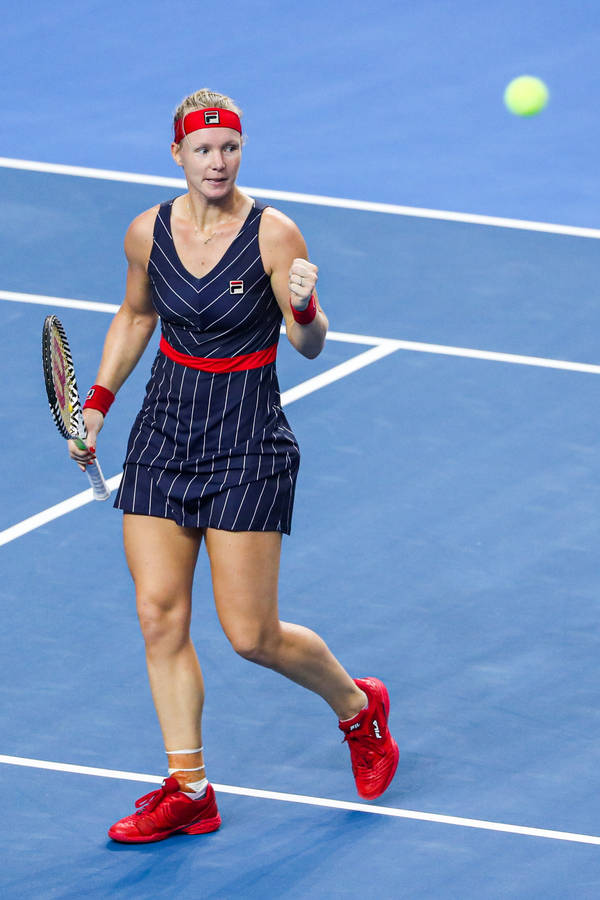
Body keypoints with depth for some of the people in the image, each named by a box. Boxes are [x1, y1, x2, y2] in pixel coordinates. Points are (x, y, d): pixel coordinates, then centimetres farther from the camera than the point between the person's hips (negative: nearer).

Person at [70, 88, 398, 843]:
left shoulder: (273, 233, -12)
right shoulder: (148, 233, 0)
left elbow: (310, 346, -11)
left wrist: (304, 307, -32)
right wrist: (97, 404, 13)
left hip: (247, 442, -4)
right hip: (163, 433, 4)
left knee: (251, 635, -4)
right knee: (160, 614, -3)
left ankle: (359, 706, 24)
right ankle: (188, 791, 4)